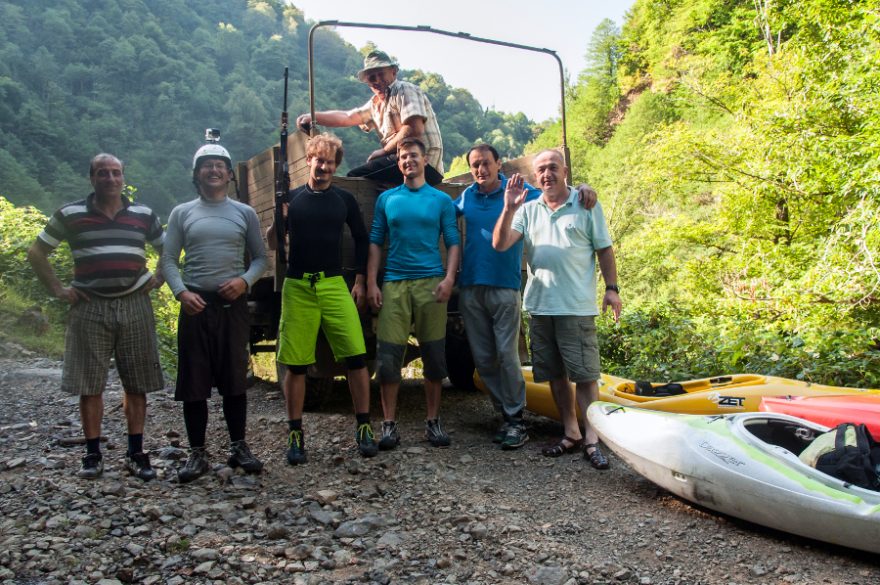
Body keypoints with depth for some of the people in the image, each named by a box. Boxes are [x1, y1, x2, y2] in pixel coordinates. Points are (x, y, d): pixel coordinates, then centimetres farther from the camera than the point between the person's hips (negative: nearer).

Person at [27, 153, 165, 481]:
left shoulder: (143, 214, 8)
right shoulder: (70, 214, 4)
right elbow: (37, 253, 10)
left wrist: (158, 279, 6)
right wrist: (58, 290, 2)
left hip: (134, 305, 1)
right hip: (89, 308, -1)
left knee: (137, 384, 4)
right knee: (89, 384, 2)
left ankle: (136, 454, 13)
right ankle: (92, 455, 14)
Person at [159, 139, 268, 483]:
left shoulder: (244, 213, 9)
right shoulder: (182, 213, 8)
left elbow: (260, 257, 10)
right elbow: (168, 260, 5)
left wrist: (245, 280, -9)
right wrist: (181, 292, -12)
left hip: (233, 304, 0)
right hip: (195, 305, 0)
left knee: (235, 379, 4)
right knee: (194, 382, 2)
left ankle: (239, 447, 17)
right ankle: (197, 454, 12)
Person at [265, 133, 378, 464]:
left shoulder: (345, 200, 10)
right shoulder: (291, 198, 8)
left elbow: (362, 240, 16)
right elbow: (272, 245, 9)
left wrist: (359, 282, 9)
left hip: (335, 285, 0)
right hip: (297, 288, 0)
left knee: (356, 356, -10)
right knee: (295, 363, 2)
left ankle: (364, 428, 3)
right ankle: (295, 434, 14)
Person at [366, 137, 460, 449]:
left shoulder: (441, 199, 9)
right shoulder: (386, 199, 11)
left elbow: (453, 242, 6)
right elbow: (375, 243, 10)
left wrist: (449, 277, -9)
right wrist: (371, 283, 0)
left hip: (431, 282, 0)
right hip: (394, 283, 0)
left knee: (434, 354, 4)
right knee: (388, 354, -4)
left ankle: (433, 421, 16)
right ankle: (389, 424, 6)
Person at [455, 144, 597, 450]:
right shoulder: (467, 196, 12)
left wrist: (582, 188, -17)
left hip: (504, 287, -4)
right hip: (470, 287, 4)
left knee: (507, 356, -7)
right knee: (483, 359, 7)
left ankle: (516, 420, 5)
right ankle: (505, 413, 20)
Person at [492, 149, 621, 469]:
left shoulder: (586, 206, 3)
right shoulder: (528, 210, 9)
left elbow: (604, 250, 5)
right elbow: (499, 244, -3)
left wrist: (611, 288, -2)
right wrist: (509, 209, -16)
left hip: (577, 306, -4)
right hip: (540, 305, 4)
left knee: (584, 374, -3)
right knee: (555, 374, 11)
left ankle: (591, 439, 3)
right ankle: (570, 434, 23)